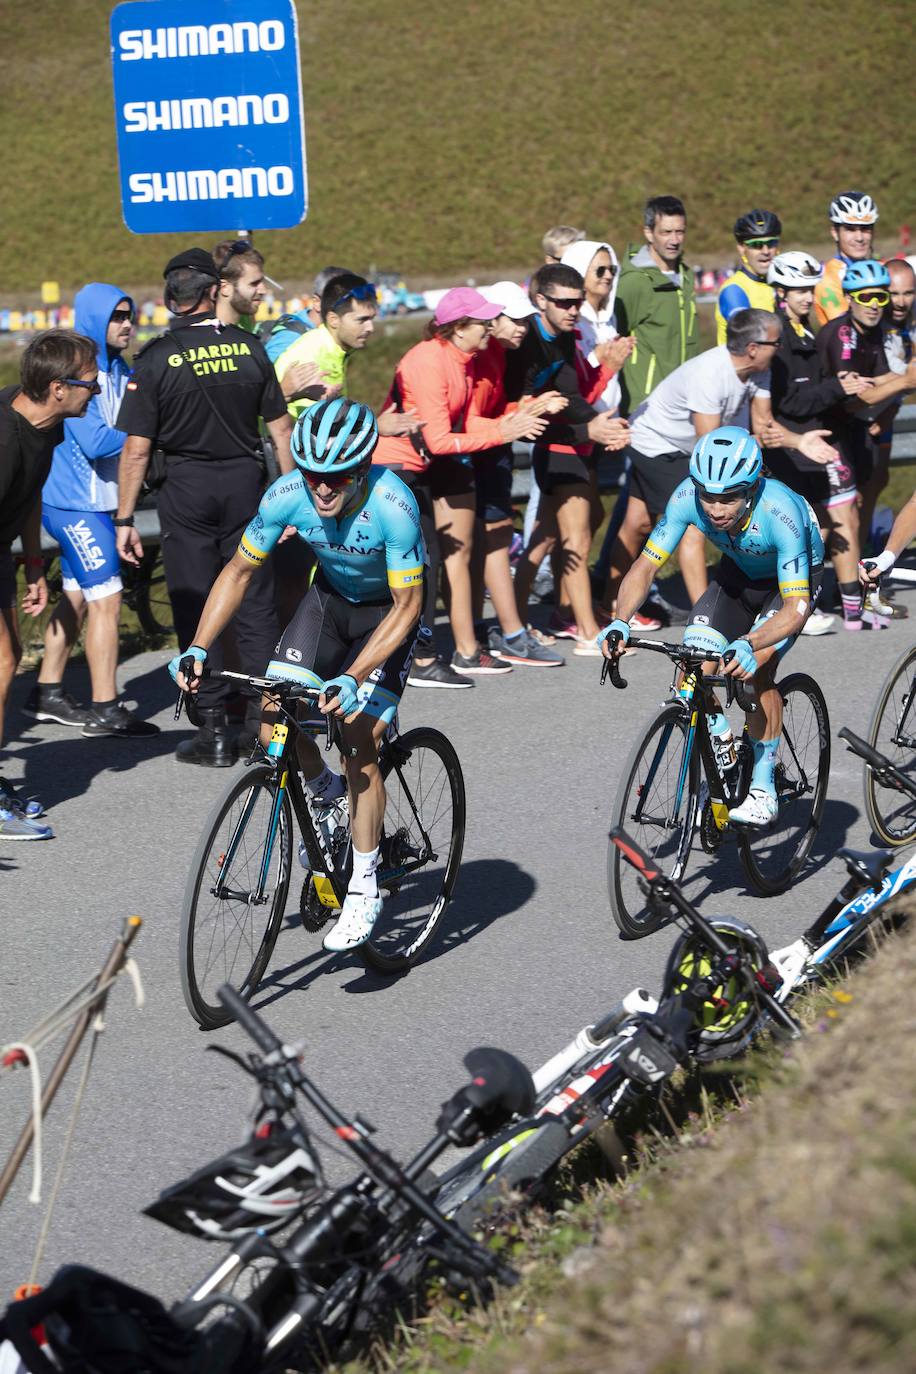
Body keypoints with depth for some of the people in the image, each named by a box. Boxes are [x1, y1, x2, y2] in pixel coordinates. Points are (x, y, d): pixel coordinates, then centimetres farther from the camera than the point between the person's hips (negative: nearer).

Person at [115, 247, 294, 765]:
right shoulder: (249, 348, -1)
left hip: (187, 490, -2)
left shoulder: (157, 358, -9)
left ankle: (214, 731, 5)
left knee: (196, 610, 4)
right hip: (245, 482, 2)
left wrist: (125, 518, -3)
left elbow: (137, 450, -10)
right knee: (256, 605, 10)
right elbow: (282, 430, 3)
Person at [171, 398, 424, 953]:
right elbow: (240, 570, -10)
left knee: (361, 744, -16)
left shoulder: (393, 506, -36)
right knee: (275, 724, -12)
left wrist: (352, 679, -38)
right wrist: (198, 648, -20)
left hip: (389, 610, -4)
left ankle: (365, 889, -2)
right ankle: (327, 793, 20)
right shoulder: (288, 495, -24)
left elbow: (407, 606, -29)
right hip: (331, 597, 4)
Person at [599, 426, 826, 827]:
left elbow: (796, 608, -41)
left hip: (795, 577, -4)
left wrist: (749, 645, -58)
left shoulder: (781, 512, -40)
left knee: (756, 671, -25)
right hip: (737, 572, 4)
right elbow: (646, 565, -23)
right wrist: (620, 622, -40)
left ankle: (763, 786, -11)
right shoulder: (688, 497, -30)